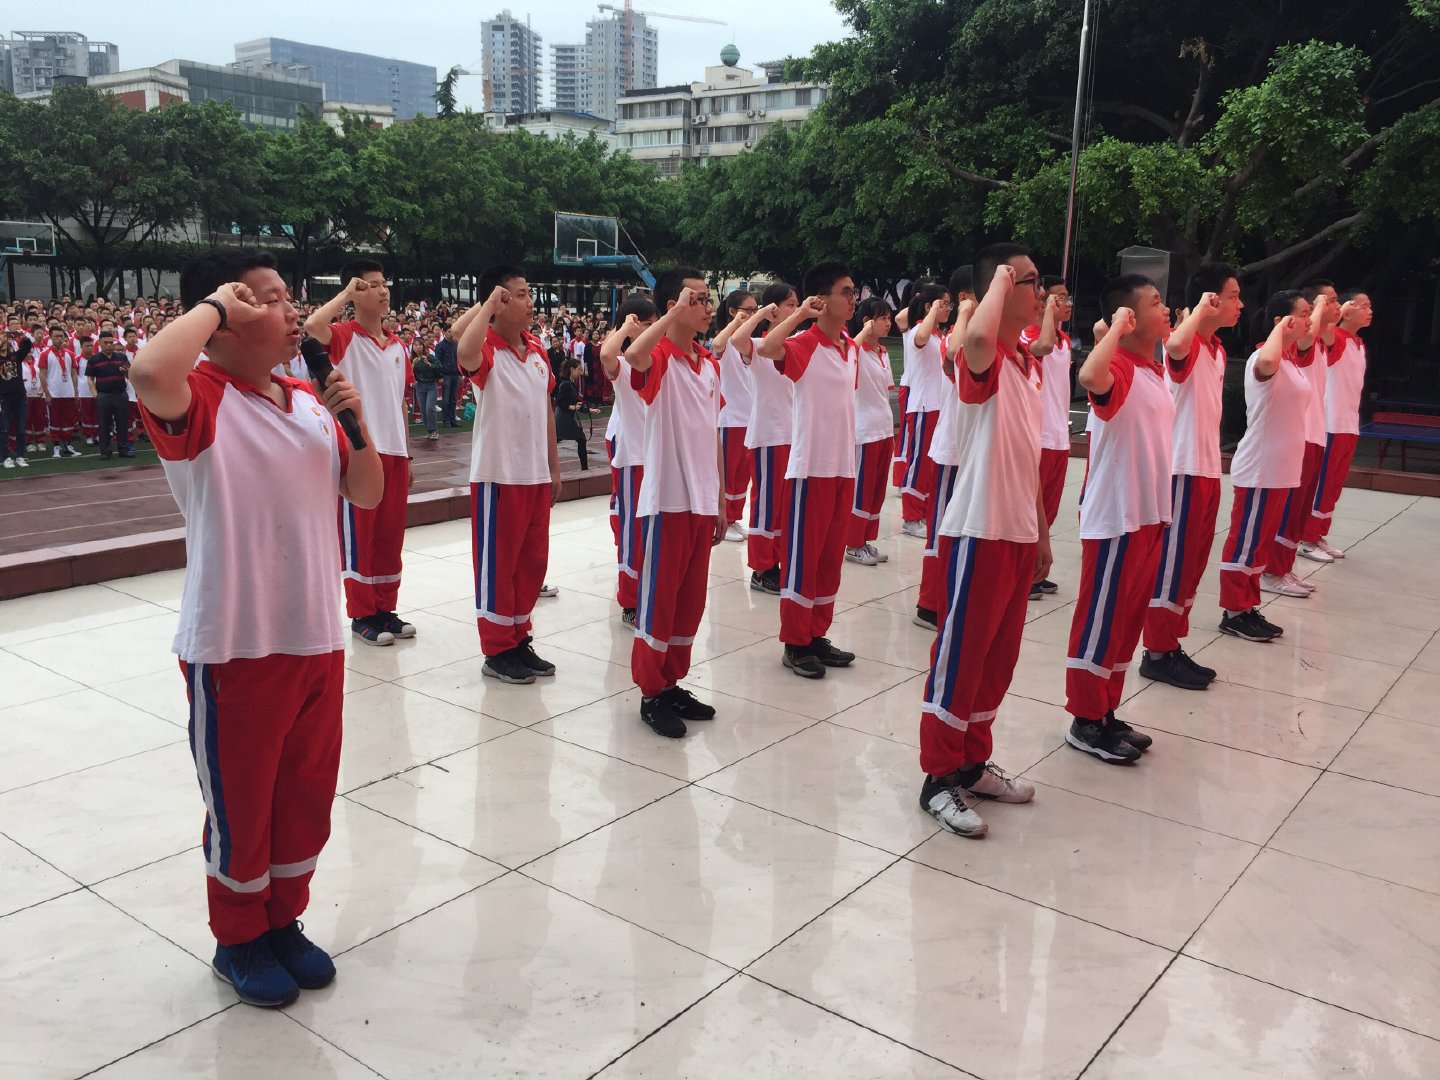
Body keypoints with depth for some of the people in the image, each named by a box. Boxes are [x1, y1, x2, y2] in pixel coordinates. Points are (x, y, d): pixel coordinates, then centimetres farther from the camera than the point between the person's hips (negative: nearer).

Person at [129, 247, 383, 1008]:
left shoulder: (309, 403, 8)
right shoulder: (198, 398, -13)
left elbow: (366, 494, 11)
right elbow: (148, 372, -38)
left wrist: (354, 418, -6)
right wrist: (215, 301, -22)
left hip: (316, 638, 7)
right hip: (233, 649, -6)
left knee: (307, 795, 18)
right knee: (240, 801, 11)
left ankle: (284, 921, 39)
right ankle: (238, 940, 33)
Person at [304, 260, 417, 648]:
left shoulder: (397, 345, 13)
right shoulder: (344, 336, -5)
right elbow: (311, 325, -29)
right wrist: (346, 294, -16)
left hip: (394, 453, 6)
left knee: (390, 535, 12)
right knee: (359, 536, 2)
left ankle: (386, 609, 22)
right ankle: (362, 615, 12)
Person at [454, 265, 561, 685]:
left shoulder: (536, 350, 10)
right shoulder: (487, 351, -12)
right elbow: (465, 353, -38)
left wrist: (554, 468, 15)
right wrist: (489, 303, -25)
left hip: (536, 475, 7)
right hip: (499, 475, -7)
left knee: (532, 559, 14)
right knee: (498, 562, 3)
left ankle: (519, 639, 28)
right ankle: (497, 651, 14)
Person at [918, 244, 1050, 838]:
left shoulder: (1029, 364, 13)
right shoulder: (982, 358, -14)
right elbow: (976, 336, -42)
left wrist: (1041, 532, 18)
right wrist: (1001, 277, -22)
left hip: (1019, 533, 9)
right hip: (979, 533, -9)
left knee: (999, 655, 16)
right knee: (960, 655, 1)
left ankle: (973, 762, 31)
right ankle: (939, 778, 12)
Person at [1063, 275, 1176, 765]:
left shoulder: (1153, 370, 13)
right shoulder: (1119, 367, -16)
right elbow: (1089, 377, -43)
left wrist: (1160, 510, 21)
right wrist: (1117, 328, -28)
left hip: (1148, 516, 10)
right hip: (1114, 518, -9)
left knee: (1130, 617, 15)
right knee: (1100, 618, 1)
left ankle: (1106, 714, 27)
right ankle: (1085, 721, 13)